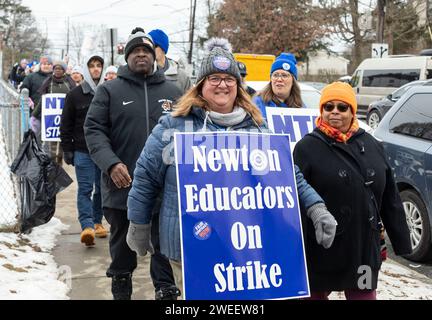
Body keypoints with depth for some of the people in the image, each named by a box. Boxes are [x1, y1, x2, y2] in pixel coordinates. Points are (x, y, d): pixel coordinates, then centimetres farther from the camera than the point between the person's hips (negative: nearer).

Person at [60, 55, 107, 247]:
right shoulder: (75, 95, 3)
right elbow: (66, 125, 4)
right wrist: (67, 149, -1)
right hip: (83, 150, -2)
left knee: (101, 188, 10)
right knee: (85, 188, -8)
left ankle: (97, 222, 24)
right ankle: (87, 226, -16)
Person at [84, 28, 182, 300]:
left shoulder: (172, 91, 12)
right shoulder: (110, 90, 5)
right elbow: (94, 129, -1)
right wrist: (111, 163, -16)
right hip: (123, 185, -1)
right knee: (123, 245, 12)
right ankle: (121, 290, 28)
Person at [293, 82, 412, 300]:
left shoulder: (371, 145, 7)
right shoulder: (307, 147, -6)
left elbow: (390, 199, 11)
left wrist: (401, 241, 10)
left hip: (365, 248, 3)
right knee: (316, 293, 13)